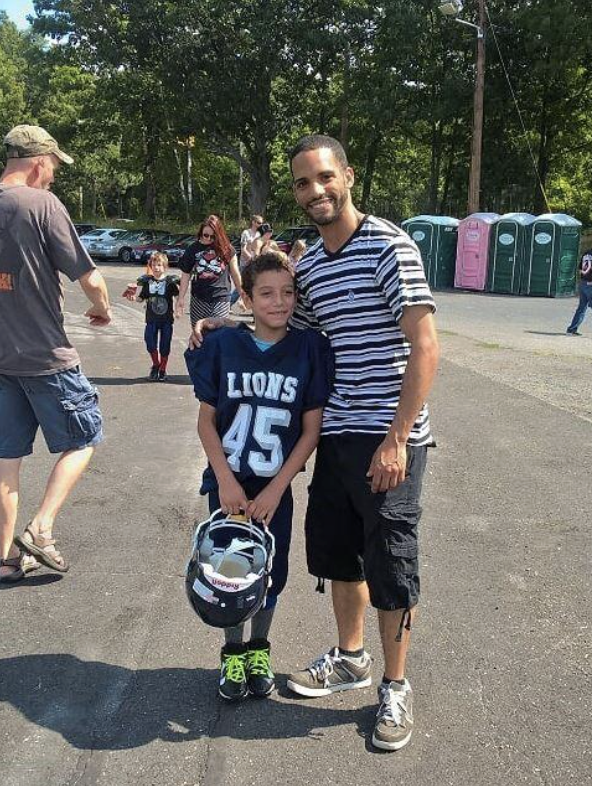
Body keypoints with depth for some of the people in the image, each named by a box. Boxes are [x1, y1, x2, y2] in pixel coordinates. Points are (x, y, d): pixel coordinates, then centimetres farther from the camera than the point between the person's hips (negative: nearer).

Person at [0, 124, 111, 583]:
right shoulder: (41, 203, -12)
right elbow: (89, 278, -14)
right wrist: (103, 309, 6)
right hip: (46, 356, -6)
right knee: (83, 440, 11)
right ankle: (41, 528, 2)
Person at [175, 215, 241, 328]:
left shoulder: (226, 249, -1)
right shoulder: (193, 249, 2)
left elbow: (235, 274, 6)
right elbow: (186, 275, 6)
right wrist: (181, 298, 4)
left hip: (221, 299, -1)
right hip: (199, 299, 1)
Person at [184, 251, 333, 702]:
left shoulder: (309, 350, -8)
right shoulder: (222, 346, -5)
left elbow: (312, 429, -7)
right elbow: (206, 419, -1)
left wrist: (275, 489, -11)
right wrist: (225, 481, -9)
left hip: (276, 486, 0)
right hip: (228, 483, 0)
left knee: (271, 572, 9)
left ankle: (259, 650, 34)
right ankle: (233, 653, 31)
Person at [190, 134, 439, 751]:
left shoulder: (389, 247, -11)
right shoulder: (307, 266, 11)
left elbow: (424, 346, -16)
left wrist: (396, 439, -20)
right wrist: (225, 327, 9)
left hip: (388, 439, -7)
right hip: (335, 435, 7)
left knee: (389, 563, 2)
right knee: (334, 550, 17)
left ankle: (395, 687, 22)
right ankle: (350, 658, 39)